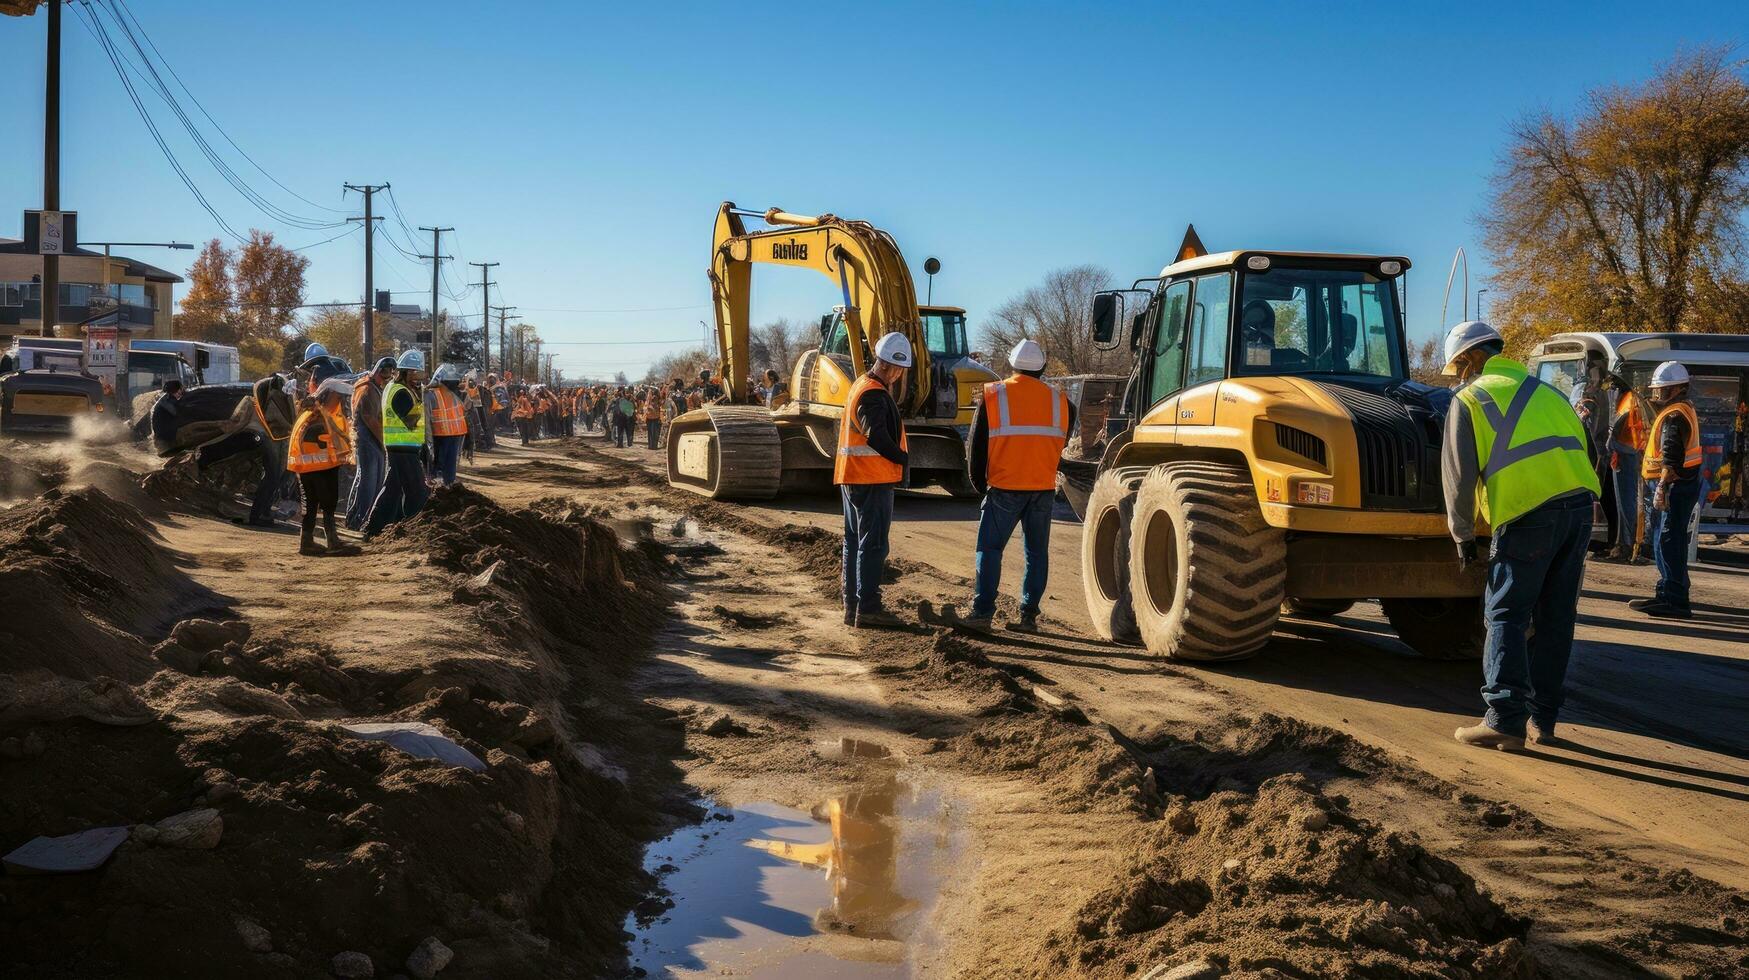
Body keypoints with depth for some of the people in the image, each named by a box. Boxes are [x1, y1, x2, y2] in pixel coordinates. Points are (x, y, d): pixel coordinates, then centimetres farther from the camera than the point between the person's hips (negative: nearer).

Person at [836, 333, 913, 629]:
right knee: (873, 544, -7)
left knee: (855, 542, 12)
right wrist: (903, 458, -13)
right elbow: (876, 436, -26)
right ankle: (868, 609, -6)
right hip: (873, 479, -10)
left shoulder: (862, 385, 18)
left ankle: (852, 606, 18)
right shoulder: (873, 394, -14)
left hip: (852, 478, 10)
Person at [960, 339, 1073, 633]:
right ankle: (1029, 616, 9)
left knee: (990, 549, 5)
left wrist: (979, 483, 11)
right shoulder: (1059, 401, 7)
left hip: (1005, 487, -3)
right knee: (1037, 552, 9)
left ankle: (982, 612, 1)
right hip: (1044, 489, 3)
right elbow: (1061, 442, 14)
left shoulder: (993, 396, -2)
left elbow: (978, 444, 0)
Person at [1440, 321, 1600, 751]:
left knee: (1506, 615, -1)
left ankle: (1505, 721, -7)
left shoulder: (1470, 400, 5)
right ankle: (1542, 718, 18)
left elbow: (1459, 475, 0)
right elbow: (1582, 454, 24)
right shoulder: (1546, 392, 25)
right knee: (1556, 618, 12)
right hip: (1579, 506, 6)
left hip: (1528, 515, -6)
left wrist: (1463, 537, 9)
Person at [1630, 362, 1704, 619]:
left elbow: (1671, 458, -24)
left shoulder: (1674, 417, -16)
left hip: (1677, 485, -11)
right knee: (1666, 539, 16)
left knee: (1668, 541, -11)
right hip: (1686, 482, 11)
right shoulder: (1685, 408, 17)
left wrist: (1662, 487, -27)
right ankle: (1668, 593, 24)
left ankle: (1674, 600, -12)